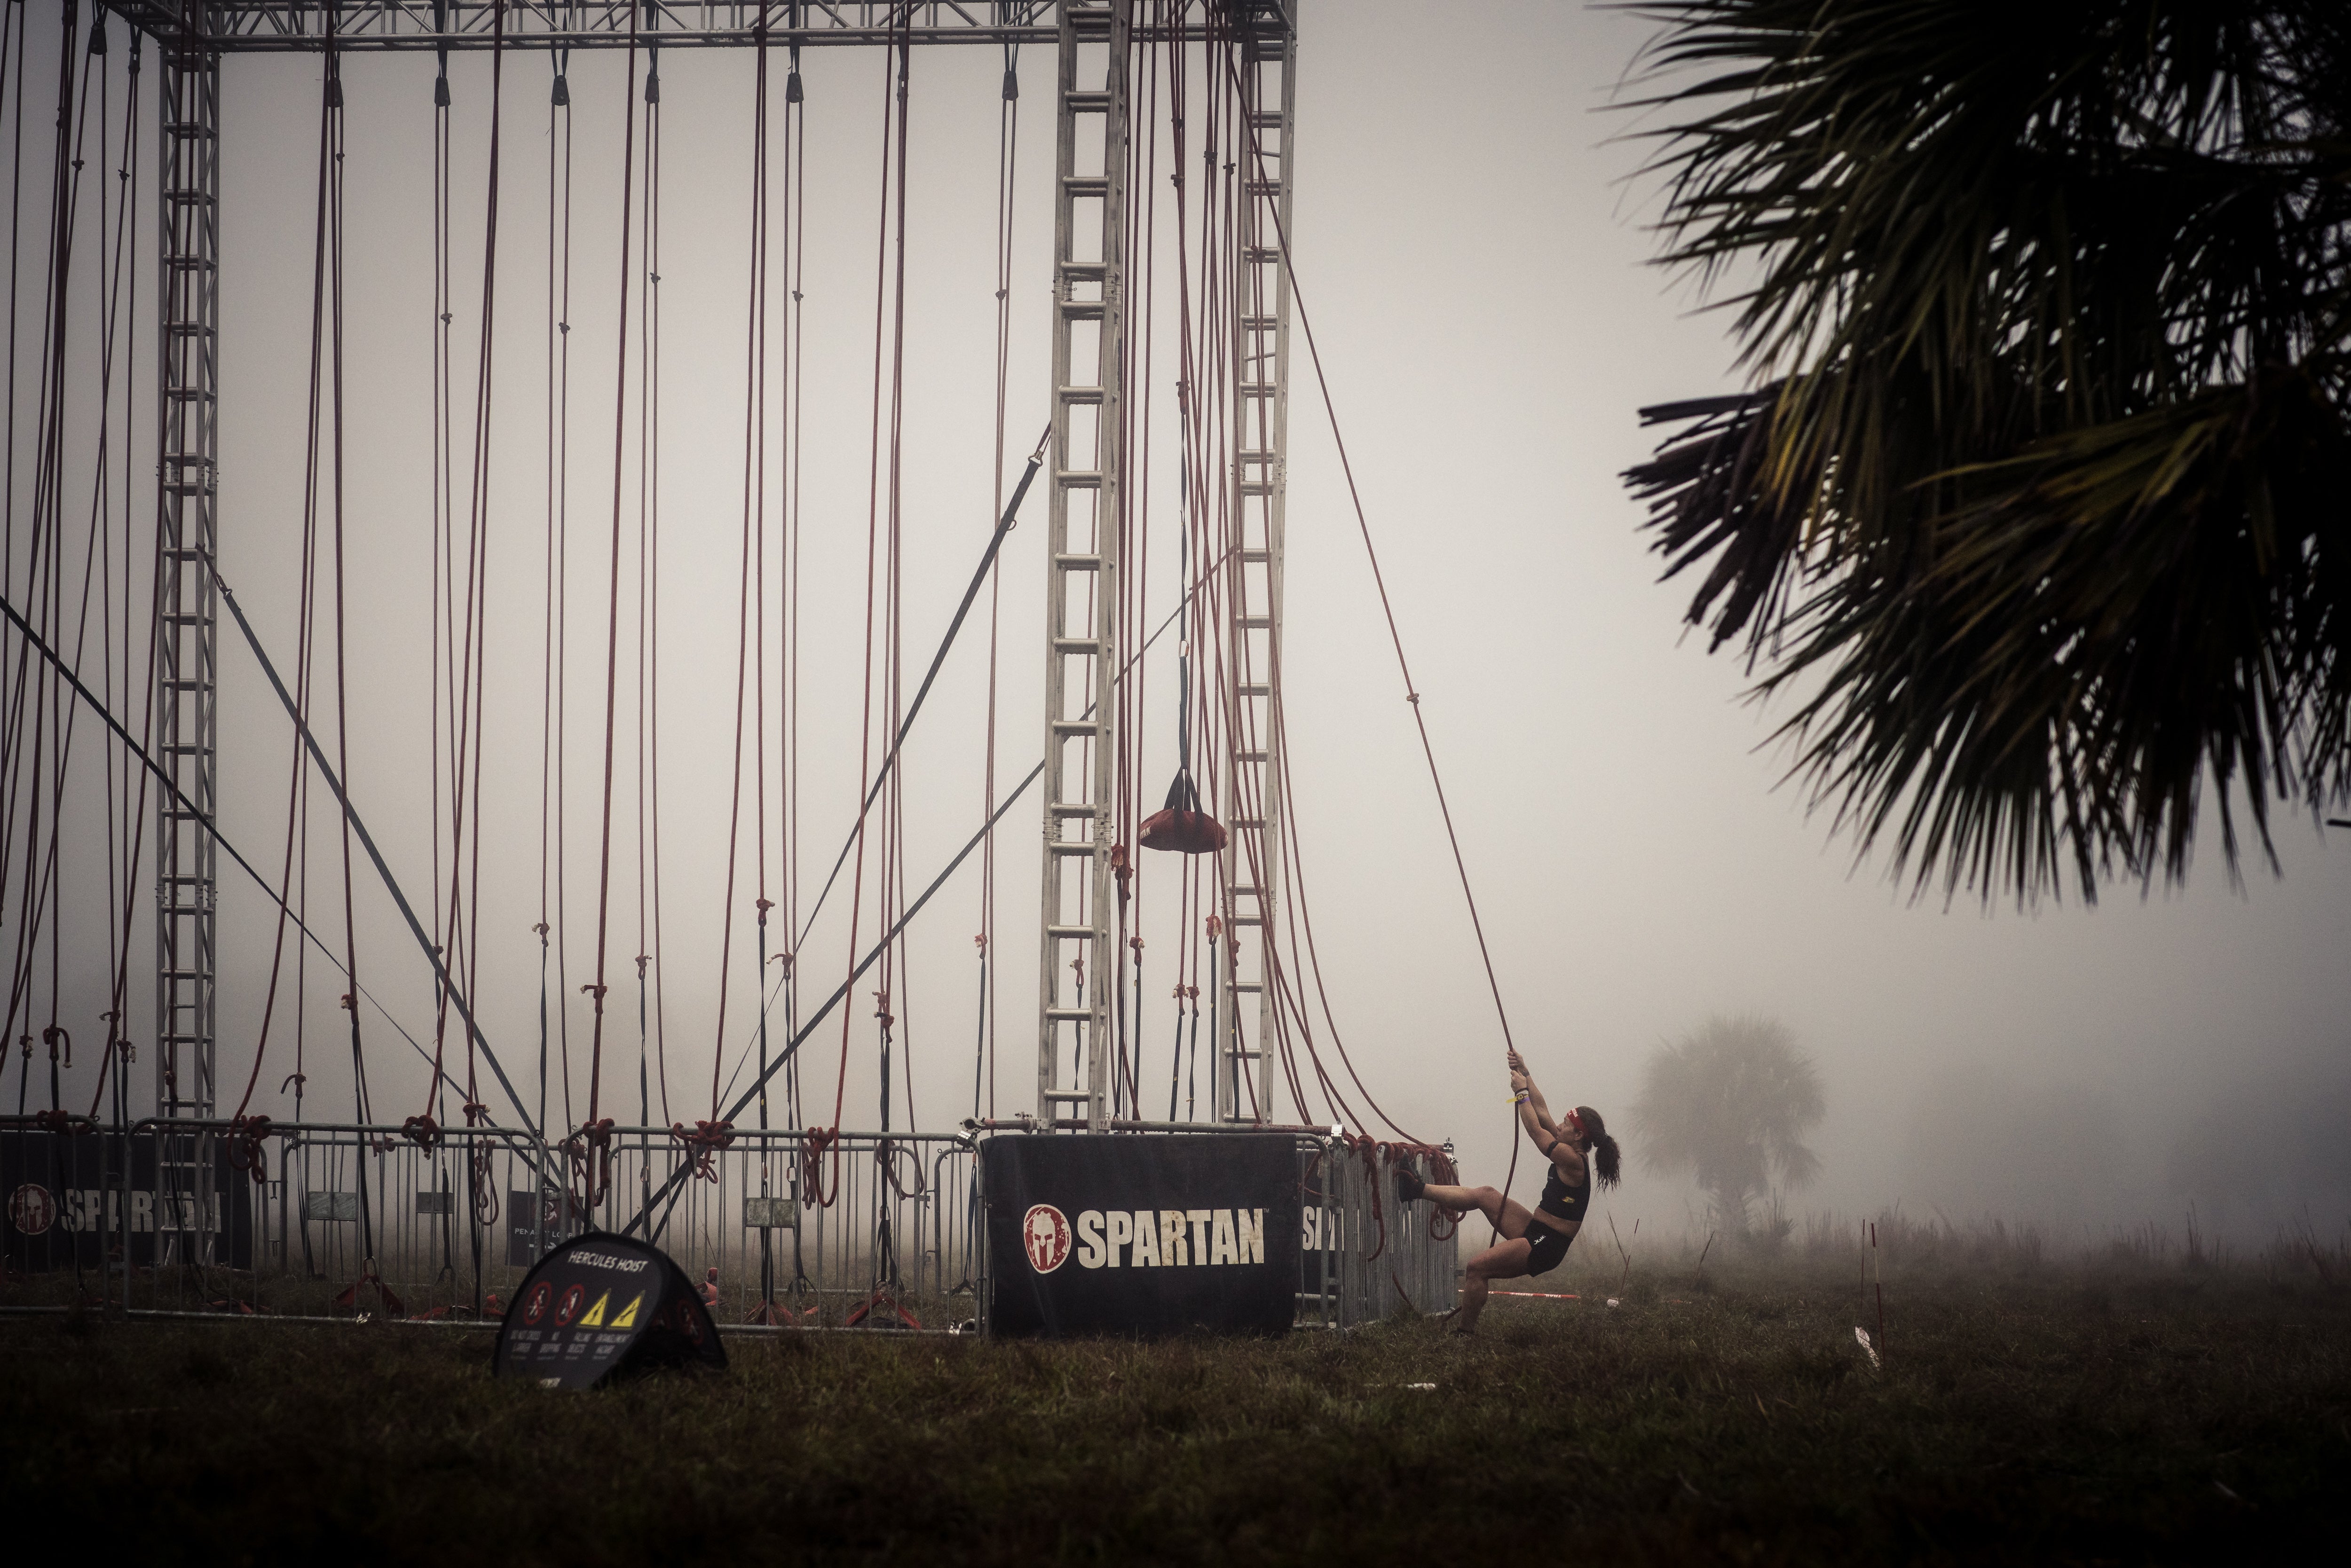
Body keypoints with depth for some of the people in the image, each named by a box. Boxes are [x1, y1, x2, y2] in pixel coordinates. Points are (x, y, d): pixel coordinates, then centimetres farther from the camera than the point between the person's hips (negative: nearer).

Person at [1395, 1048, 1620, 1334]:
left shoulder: (1573, 1160, -19)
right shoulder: (1572, 1155, 9)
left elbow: (1535, 1129, -15)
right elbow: (1542, 1113, 15)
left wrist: (1521, 1091, -5)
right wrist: (1526, 1076, 14)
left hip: (1544, 1247, -10)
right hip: (1535, 1233, 10)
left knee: (1477, 1266, -17)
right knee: (1485, 1195, 10)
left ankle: (1465, 1331, -12)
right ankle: (1419, 1189, 16)